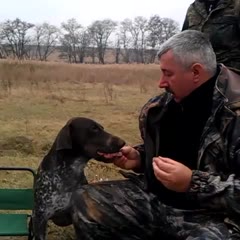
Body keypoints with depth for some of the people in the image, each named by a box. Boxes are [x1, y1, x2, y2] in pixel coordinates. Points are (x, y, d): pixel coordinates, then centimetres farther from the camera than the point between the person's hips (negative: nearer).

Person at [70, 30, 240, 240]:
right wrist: (138, 158, 4)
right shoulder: (167, 103, 4)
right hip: (155, 197, 7)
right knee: (85, 201, -4)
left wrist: (193, 183, -29)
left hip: (212, 215, -6)